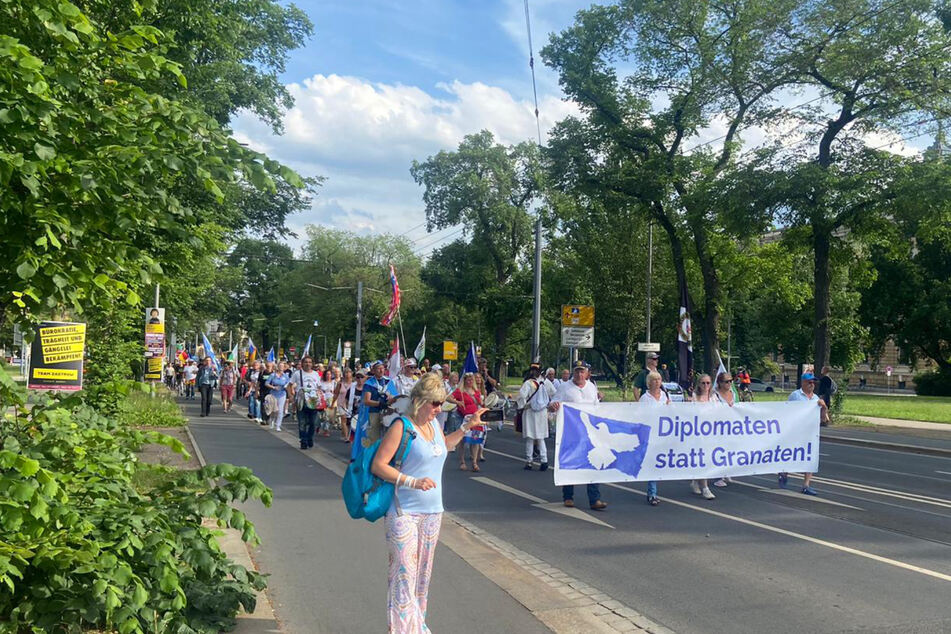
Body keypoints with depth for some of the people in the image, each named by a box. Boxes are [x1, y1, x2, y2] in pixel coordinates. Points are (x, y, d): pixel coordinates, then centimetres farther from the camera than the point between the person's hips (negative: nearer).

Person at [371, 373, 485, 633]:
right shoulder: (401, 427, -16)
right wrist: (413, 482, -26)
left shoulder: (434, 425, 7)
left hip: (432, 511, 7)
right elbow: (378, 465, -19)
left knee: (423, 572, 16)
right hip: (404, 513, -7)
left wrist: (467, 426, 22)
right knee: (404, 574, -7)